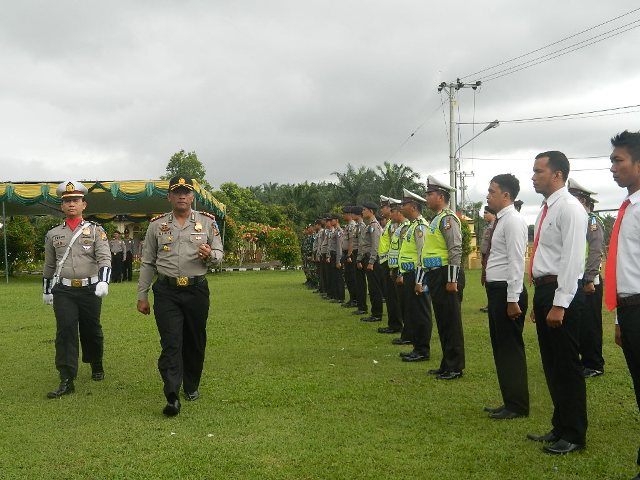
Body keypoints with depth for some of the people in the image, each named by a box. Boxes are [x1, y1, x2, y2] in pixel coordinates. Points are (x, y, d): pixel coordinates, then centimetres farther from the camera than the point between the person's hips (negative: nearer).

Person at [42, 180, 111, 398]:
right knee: (65, 332, -8)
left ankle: (96, 365, 35)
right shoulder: (53, 234, 8)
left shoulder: (95, 230, 0)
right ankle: (67, 380, -6)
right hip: (63, 291, 1)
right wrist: (46, 291, 19)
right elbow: (49, 265, 17)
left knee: (92, 331, 10)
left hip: (90, 289, -1)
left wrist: (103, 281, -26)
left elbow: (104, 258, -10)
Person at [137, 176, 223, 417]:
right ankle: (172, 397, -12)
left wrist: (209, 255, -17)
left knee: (195, 341, 11)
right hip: (166, 291, -1)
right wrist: (142, 295, 7)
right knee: (171, 343, -8)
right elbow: (147, 263, 9)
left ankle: (191, 386, 30)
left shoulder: (207, 222, 5)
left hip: (197, 290, 1)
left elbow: (219, 254, 7)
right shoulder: (157, 225, 6)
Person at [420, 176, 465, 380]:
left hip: (446, 276, -10)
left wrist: (452, 280, -21)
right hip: (435, 276, 10)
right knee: (442, 322, 14)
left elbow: (456, 250, -19)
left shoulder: (448, 218, -12)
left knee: (451, 322, -2)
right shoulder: (436, 219, 18)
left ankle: (455, 367, 6)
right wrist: (422, 278, 20)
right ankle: (447, 365, 22)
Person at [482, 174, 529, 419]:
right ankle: (509, 401, 26)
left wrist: (513, 300, -22)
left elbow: (516, 261, -20)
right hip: (496, 289, 10)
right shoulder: (500, 221, 15)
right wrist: (501, 297, 17)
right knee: (500, 348, 15)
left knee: (510, 348, -1)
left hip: (506, 291, -10)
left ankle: (517, 406, 10)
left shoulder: (513, 221, -14)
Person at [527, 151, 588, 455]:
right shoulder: (546, 210, 15)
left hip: (561, 293, -10)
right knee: (551, 365, 16)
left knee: (567, 365, 0)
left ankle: (574, 435, 13)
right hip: (543, 290, 10)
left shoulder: (569, 209, -13)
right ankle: (560, 427, 30)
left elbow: (572, 259, -19)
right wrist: (541, 300, 16)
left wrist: (559, 304, -22)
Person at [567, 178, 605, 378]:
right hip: (575, 281, 8)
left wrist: (589, 280, -23)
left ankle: (595, 366, 6)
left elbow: (595, 253, -18)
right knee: (579, 323, 12)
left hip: (589, 282, -8)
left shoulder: (593, 221, -9)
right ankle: (585, 360, 22)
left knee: (590, 323, -2)